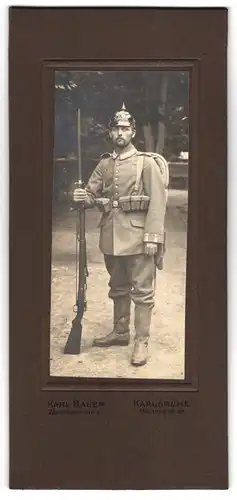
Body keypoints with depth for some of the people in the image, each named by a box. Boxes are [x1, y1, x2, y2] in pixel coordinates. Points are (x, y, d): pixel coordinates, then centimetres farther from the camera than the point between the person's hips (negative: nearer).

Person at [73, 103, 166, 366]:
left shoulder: (146, 162, -5)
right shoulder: (104, 164, 10)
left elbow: (157, 202, -10)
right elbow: (92, 194, 10)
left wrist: (153, 237, -17)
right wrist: (82, 196, -15)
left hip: (137, 237, -5)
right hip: (111, 236, 6)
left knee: (142, 290, 0)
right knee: (118, 288, 18)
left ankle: (141, 341, 8)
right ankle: (120, 332, 32)